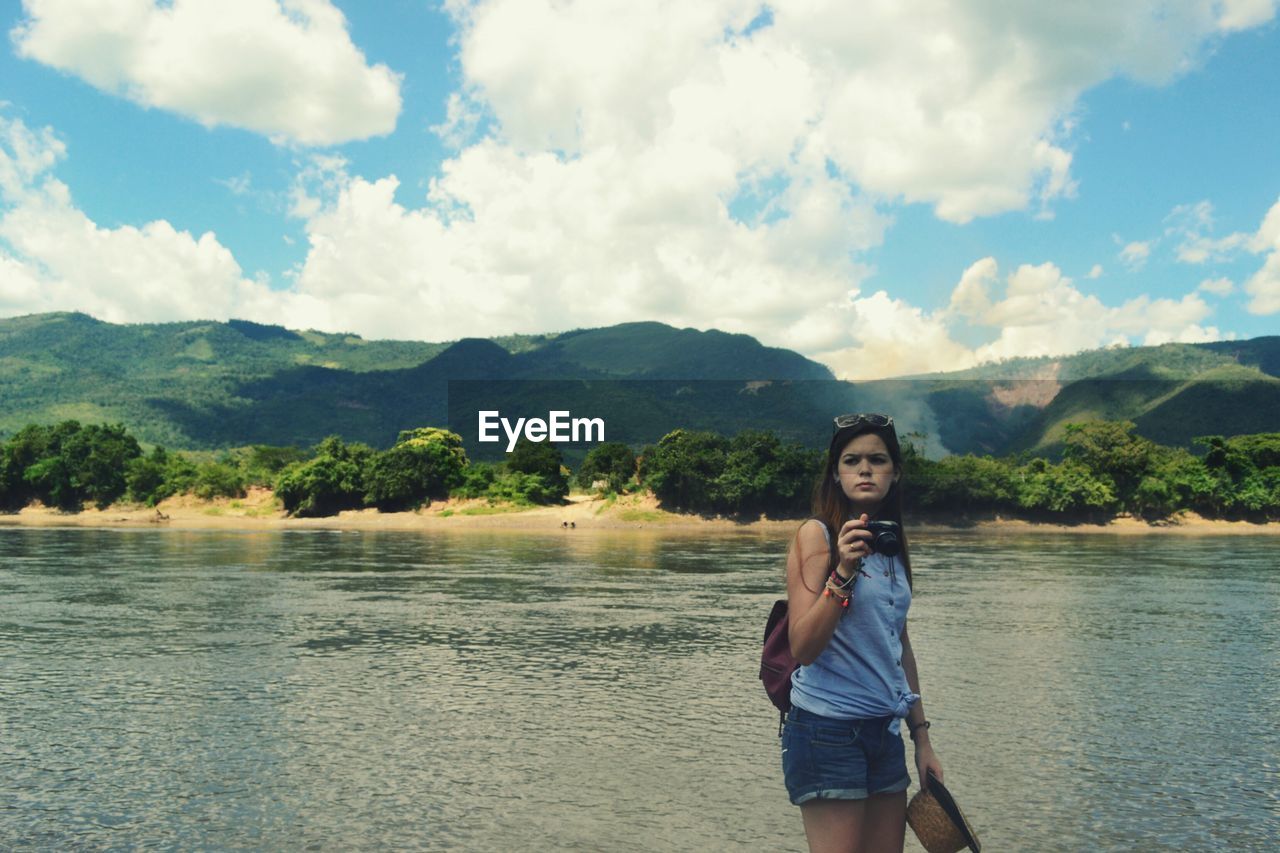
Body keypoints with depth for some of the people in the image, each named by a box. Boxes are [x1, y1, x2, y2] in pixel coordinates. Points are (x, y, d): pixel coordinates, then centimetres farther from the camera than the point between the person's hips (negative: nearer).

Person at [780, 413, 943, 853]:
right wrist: (844, 571, -27)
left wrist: (922, 738, 17)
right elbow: (803, 647, -17)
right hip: (829, 729, -7)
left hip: (885, 730, 7)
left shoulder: (893, 545, 10)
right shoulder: (816, 534, -9)